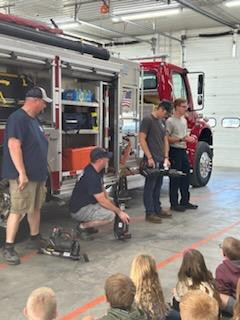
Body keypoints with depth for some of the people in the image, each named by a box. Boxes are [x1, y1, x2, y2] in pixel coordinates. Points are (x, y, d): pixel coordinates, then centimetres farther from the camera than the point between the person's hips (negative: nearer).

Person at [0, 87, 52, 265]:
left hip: (38, 174, 9)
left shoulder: (34, 119, 15)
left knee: (35, 208, 16)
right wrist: (22, 173, -25)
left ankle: (35, 239, 28)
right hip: (24, 176, -9)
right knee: (18, 210, -6)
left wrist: (43, 170, 23)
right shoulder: (18, 118, -15)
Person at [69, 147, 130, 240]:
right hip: (79, 210, -10)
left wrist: (109, 200, -1)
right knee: (110, 215, -24)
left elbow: (101, 187, 15)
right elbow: (102, 201, -25)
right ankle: (82, 226, -7)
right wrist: (119, 212, -17)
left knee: (112, 204, 10)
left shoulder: (98, 170, 2)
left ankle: (87, 223, 11)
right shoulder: (91, 177, -28)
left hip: (87, 203, 10)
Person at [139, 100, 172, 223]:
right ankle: (149, 213, 3)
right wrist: (149, 158, -17)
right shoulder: (147, 120, -10)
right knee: (150, 186, -2)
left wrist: (166, 157, 9)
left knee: (158, 186, 14)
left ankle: (157, 209, 24)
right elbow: (142, 139, -14)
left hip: (161, 160, 8)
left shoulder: (162, 121, 15)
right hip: (152, 160, -8)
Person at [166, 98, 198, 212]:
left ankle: (185, 201, 23)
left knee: (186, 177, 13)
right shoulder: (170, 121, -11)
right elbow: (167, 138, -16)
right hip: (175, 151, -9)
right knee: (175, 179, -2)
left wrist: (190, 138, 4)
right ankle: (174, 204, 6)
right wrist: (181, 139, -22)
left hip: (183, 151, 9)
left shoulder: (184, 120, 16)